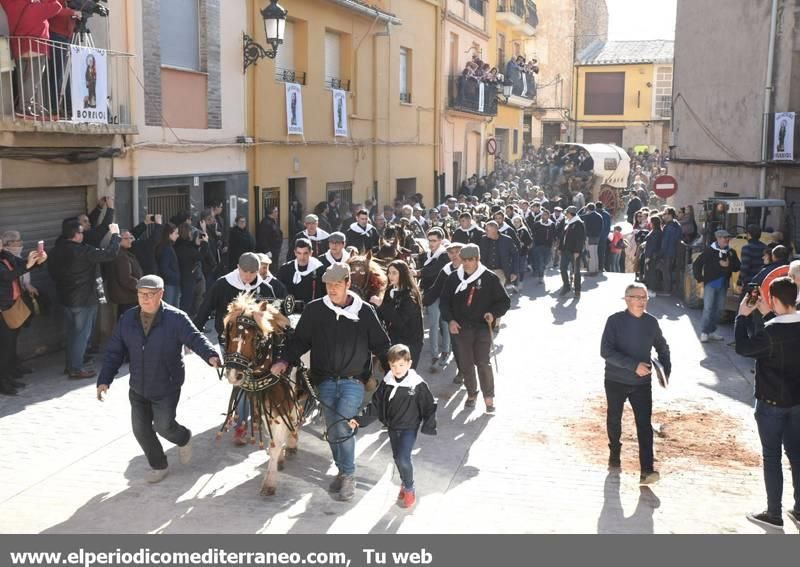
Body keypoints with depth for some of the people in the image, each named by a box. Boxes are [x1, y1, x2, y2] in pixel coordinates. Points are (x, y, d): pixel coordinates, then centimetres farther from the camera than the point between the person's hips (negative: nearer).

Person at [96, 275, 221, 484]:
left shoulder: (176, 318, -14)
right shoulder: (128, 319, -2)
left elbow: (196, 339, -22)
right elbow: (114, 352, 2)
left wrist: (210, 355, -42)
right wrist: (104, 379, -5)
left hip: (167, 388, -4)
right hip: (138, 388, 5)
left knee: (163, 426, -4)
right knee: (141, 429, 8)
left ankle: (183, 439, 33)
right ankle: (158, 465, 31)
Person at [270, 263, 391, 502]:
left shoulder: (365, 312, -3)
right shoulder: (315, 310, -1)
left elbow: (381, 345, 4)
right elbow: (300, 339, 5)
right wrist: (286, 361, -11)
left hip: (353, 381, -3)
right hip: (326, 381, 3)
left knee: (342, 426, -15)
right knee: (332, 429, 9)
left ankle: (348, 476, 2)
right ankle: (343, 470, 29)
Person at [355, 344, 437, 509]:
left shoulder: (418, 384, -15)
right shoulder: (387, 383, -4)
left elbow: (430, 406, -8)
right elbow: (375, 405, 2)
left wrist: (428, 426, -15)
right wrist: (360, 419, -6)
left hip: (409, 428, -5)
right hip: (392, 427, 5)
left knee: (403, 458, -14)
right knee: (397, 458, 15)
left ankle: (409, 488, 8)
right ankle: (405, 483, 38)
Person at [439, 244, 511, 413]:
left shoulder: (489, 278, -3)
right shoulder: (454, 278, 5)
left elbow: (505, 301, 2)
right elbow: (444, 301, 11)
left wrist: (493, 313, -15)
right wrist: (450, 320, -2)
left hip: (482, 327, -3)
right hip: (460, 328, 3)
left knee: (483, 363, -8)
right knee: (465, 364, 9)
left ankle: (489, 398, 4)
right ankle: (471, 393, 27)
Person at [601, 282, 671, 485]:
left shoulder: (651, 322, -2)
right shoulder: (615, 321, -13)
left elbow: (662, 348, 15)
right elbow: (606, 351, -22)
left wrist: (665, 370, 1)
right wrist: (633, 365, -28)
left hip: (642, 382, 1)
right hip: (615, 381, -1)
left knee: (644, 424, -9)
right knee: (614, 420, 17)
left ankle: (646, 470, -11)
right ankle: (614, 453, 42)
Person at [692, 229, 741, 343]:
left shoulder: (731, 252, 6)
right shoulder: (709, 250, -5)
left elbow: (737, 267, 6)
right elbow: (696, 265, -1)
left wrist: (728, 265, -13)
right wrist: (701, 279, -4)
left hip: (723, 285, 5)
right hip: (710, 284, -5)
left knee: (719, 309, 8)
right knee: (708, 308, -8)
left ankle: (711, 331, 19)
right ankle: (704, 332, -3)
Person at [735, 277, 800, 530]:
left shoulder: (771, 331, -24)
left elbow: (743, 347, -12)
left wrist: (743, 316, -6)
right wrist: (767, 315, 12)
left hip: (771, 402, -6)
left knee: (772, 457, 5)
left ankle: (773, 514, 13)